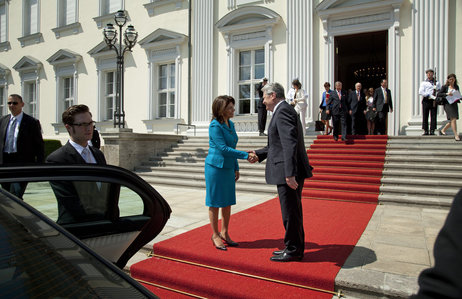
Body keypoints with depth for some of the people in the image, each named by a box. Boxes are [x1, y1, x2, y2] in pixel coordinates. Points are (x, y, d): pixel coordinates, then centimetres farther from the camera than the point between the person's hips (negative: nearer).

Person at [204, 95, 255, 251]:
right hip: (215, 167, -7)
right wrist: (246, 155, -23)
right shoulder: (215, 126, -15)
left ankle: (224, 233, 26)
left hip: (228, 168, 7)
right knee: (215, 203, 4)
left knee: (228, 202, 12)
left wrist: (236, 168, 15)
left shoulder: (230, 124, 9)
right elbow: (224, 149, -21)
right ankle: (215, 235, 17)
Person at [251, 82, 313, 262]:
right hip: (290, 172, 11)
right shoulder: (284, 110, 20)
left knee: (290, 213, 1)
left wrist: (289, 173, -28)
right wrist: (259, 154, 22)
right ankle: (295, 248, 31)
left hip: (289, 173, -11)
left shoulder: (282, 111, -13)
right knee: (292, 212, 18)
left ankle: (293, 251, 16)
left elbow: (290, 143, -24)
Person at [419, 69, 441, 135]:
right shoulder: (423, 83, 7)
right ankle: (425, 131, 2)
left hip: (434, 101, 2)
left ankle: (432, 131, 1)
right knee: (425, 116, -2)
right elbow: (420, 92, -7)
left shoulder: (437, 83, 16)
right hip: (426, 100, -2)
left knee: (433, 116, -2)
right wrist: (430, 96, -15)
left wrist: (436, 88, -6)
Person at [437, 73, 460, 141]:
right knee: (453, 119, -14)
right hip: (448, 104, -6)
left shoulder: (456, 87, 13)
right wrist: (446, 94, -20)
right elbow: (439, 94, -8)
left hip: (455, 104, 6)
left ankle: (442, 130, 30)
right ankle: (456, 135, -12)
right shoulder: (445, 87, 0)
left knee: (452, 121, 10)